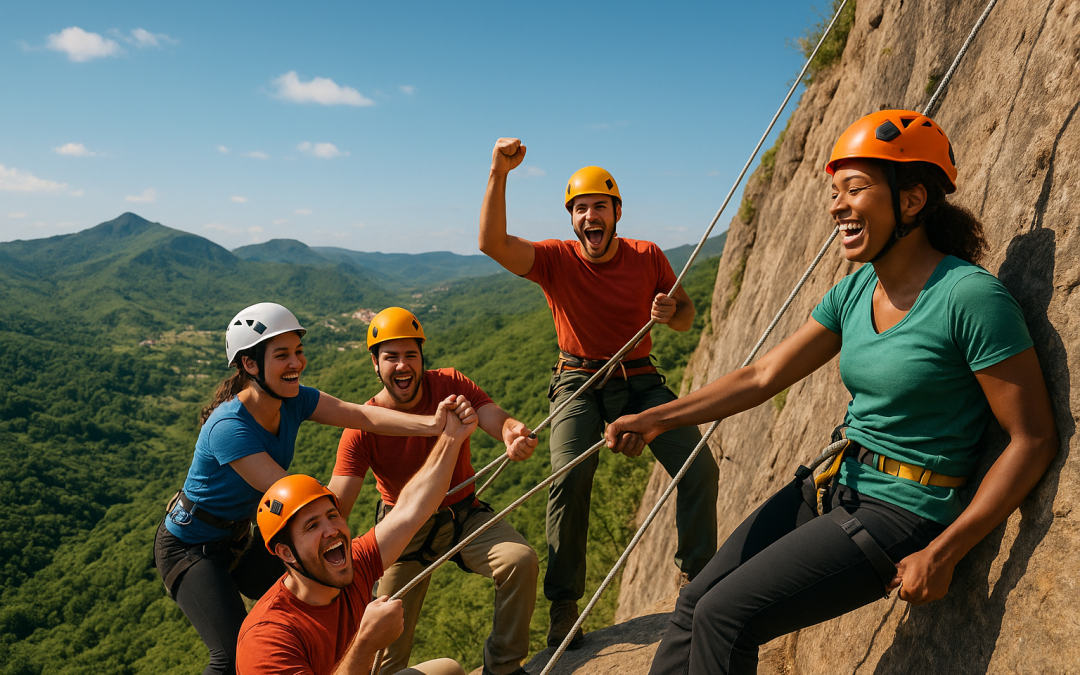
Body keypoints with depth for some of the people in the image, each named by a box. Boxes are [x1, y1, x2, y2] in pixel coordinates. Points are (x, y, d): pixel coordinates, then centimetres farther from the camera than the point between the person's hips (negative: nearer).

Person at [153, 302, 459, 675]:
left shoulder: (293, 400, -12)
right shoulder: (228, 427, -34)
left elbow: (362, 415, -27)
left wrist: (431, 423, -44)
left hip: (239, 539, 7)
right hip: (189, 548, -7)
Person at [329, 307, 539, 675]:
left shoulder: (449, 384, -11)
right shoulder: (362, 427, -16)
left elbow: (497, 418, -25)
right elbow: (336, 505, -22)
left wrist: (514, 433, -52)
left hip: (464, 515, 1)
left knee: (522, 561, -25)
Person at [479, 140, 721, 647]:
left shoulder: (647, 257, -2)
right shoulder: (556, 259, -8)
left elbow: (687, 316, 8)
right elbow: (492, 243, -25)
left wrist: (671, 313, -17)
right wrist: (498, 174, -35)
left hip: (640, 380, 2)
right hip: (580, 381, -2)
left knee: (699, 467, -12)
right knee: (570, 475, -24)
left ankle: (698, 577, 10)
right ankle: (563, 604, -8)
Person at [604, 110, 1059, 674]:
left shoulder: (971, 297, -18)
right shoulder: (854, 291, 4)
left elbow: (1034, 440, -15)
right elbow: (764, 376, 4)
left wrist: (942, 553, -16)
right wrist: (657, 418, -3)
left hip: (898, 511, -7)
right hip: (832, 484, 7)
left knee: (724, 618, -13)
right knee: (696, 601, 3)